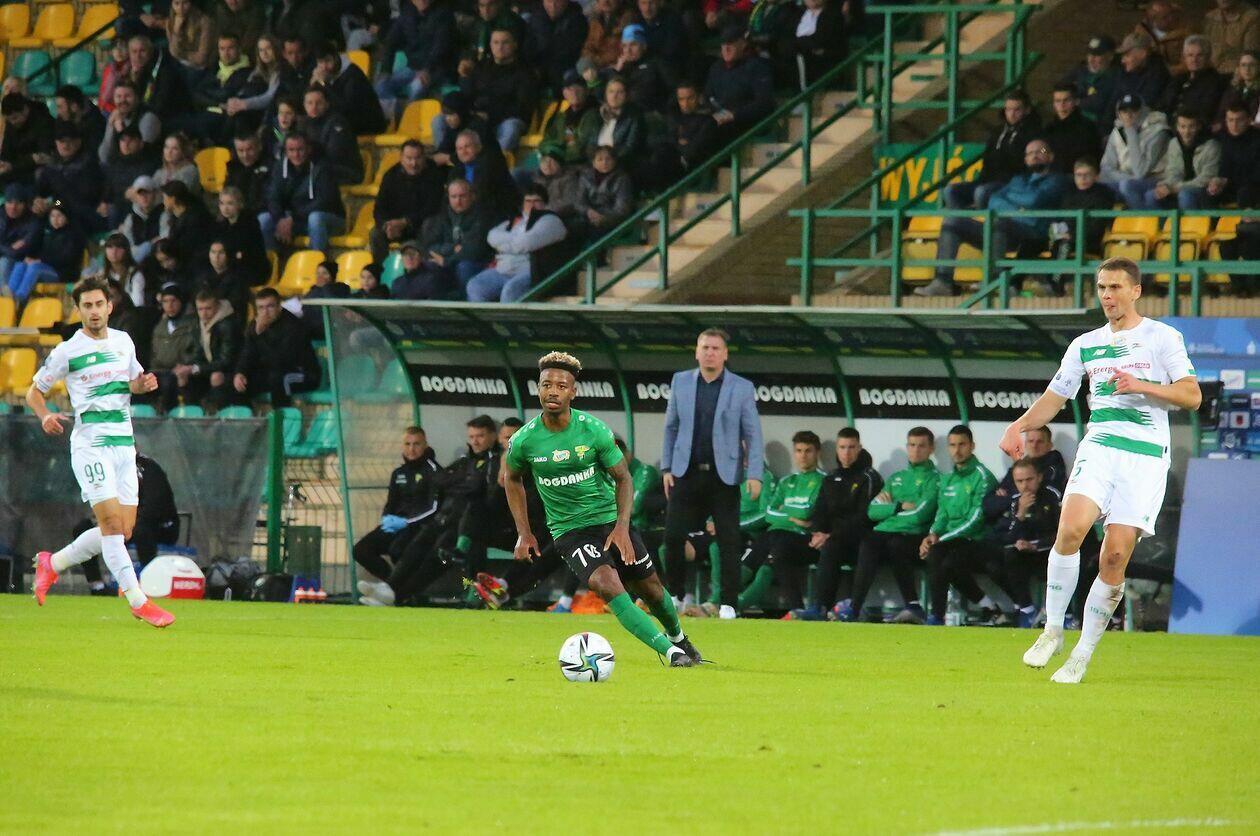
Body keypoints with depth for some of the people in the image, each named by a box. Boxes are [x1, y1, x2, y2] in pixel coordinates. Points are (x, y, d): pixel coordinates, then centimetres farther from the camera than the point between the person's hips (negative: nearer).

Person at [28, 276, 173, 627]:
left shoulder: (123, 342, 11)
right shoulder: (66, 351, -4)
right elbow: (34, 391, 5)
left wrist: (143, 384, 3)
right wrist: (45, 416, -15)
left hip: (124, 444, 6)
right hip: (90, 443, -6)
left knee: (123, 531, 4)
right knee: (112, 522, -16)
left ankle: (52, 564, 24)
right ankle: (139, 602, -14)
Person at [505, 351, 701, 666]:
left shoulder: (594, 430, -12)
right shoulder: (524, 441, -11)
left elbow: (623, 478, -2)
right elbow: (512, 478, 11)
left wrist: (622, 526, -15)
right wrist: (524, 533, 7)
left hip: (612, 520, 2)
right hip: (569, 530, -2)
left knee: (651, 590, 11)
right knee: (607, 585, -26)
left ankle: (677, 636, 44)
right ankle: (671, 651, -27)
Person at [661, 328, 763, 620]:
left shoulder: (742, 388, 1)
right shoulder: (680, 382, 8)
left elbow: (753, 434, -1)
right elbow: (671, 428, 12)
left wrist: (754, 474, -11)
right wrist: (666, 468, 5)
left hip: (723, 475, -2)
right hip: (686, 473, 2)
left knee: (728, 541, -3)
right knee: (673, 537, -2)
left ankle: (729, 604, 2)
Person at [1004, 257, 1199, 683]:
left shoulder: (1163, 337, 5)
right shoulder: (1085, 345, 17)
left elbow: (1191, 395, -2)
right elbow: (1053, 399, 20)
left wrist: (1141, 386, -16)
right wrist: (1020, 425, 1)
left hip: (1147, 455, -3)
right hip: (1099, 447, 3)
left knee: (1115, 556, -9)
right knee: (1070, 529, -23)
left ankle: (1082, 656, 1)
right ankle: (1053, 629, -10)